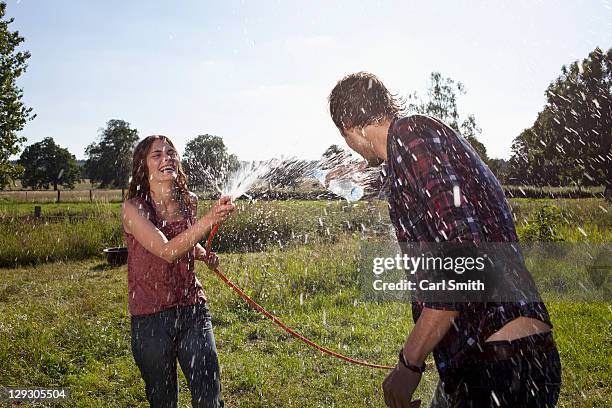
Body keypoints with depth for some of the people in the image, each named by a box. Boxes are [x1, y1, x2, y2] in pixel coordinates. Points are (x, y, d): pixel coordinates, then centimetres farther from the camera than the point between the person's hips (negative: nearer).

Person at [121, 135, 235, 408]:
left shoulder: (189, 202, 2)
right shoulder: (133, 208, -12)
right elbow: (167, 251, -27)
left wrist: (204, 255, 3)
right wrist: (209, 220, -39)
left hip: (192, 311, 3)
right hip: (150, 319, -3)